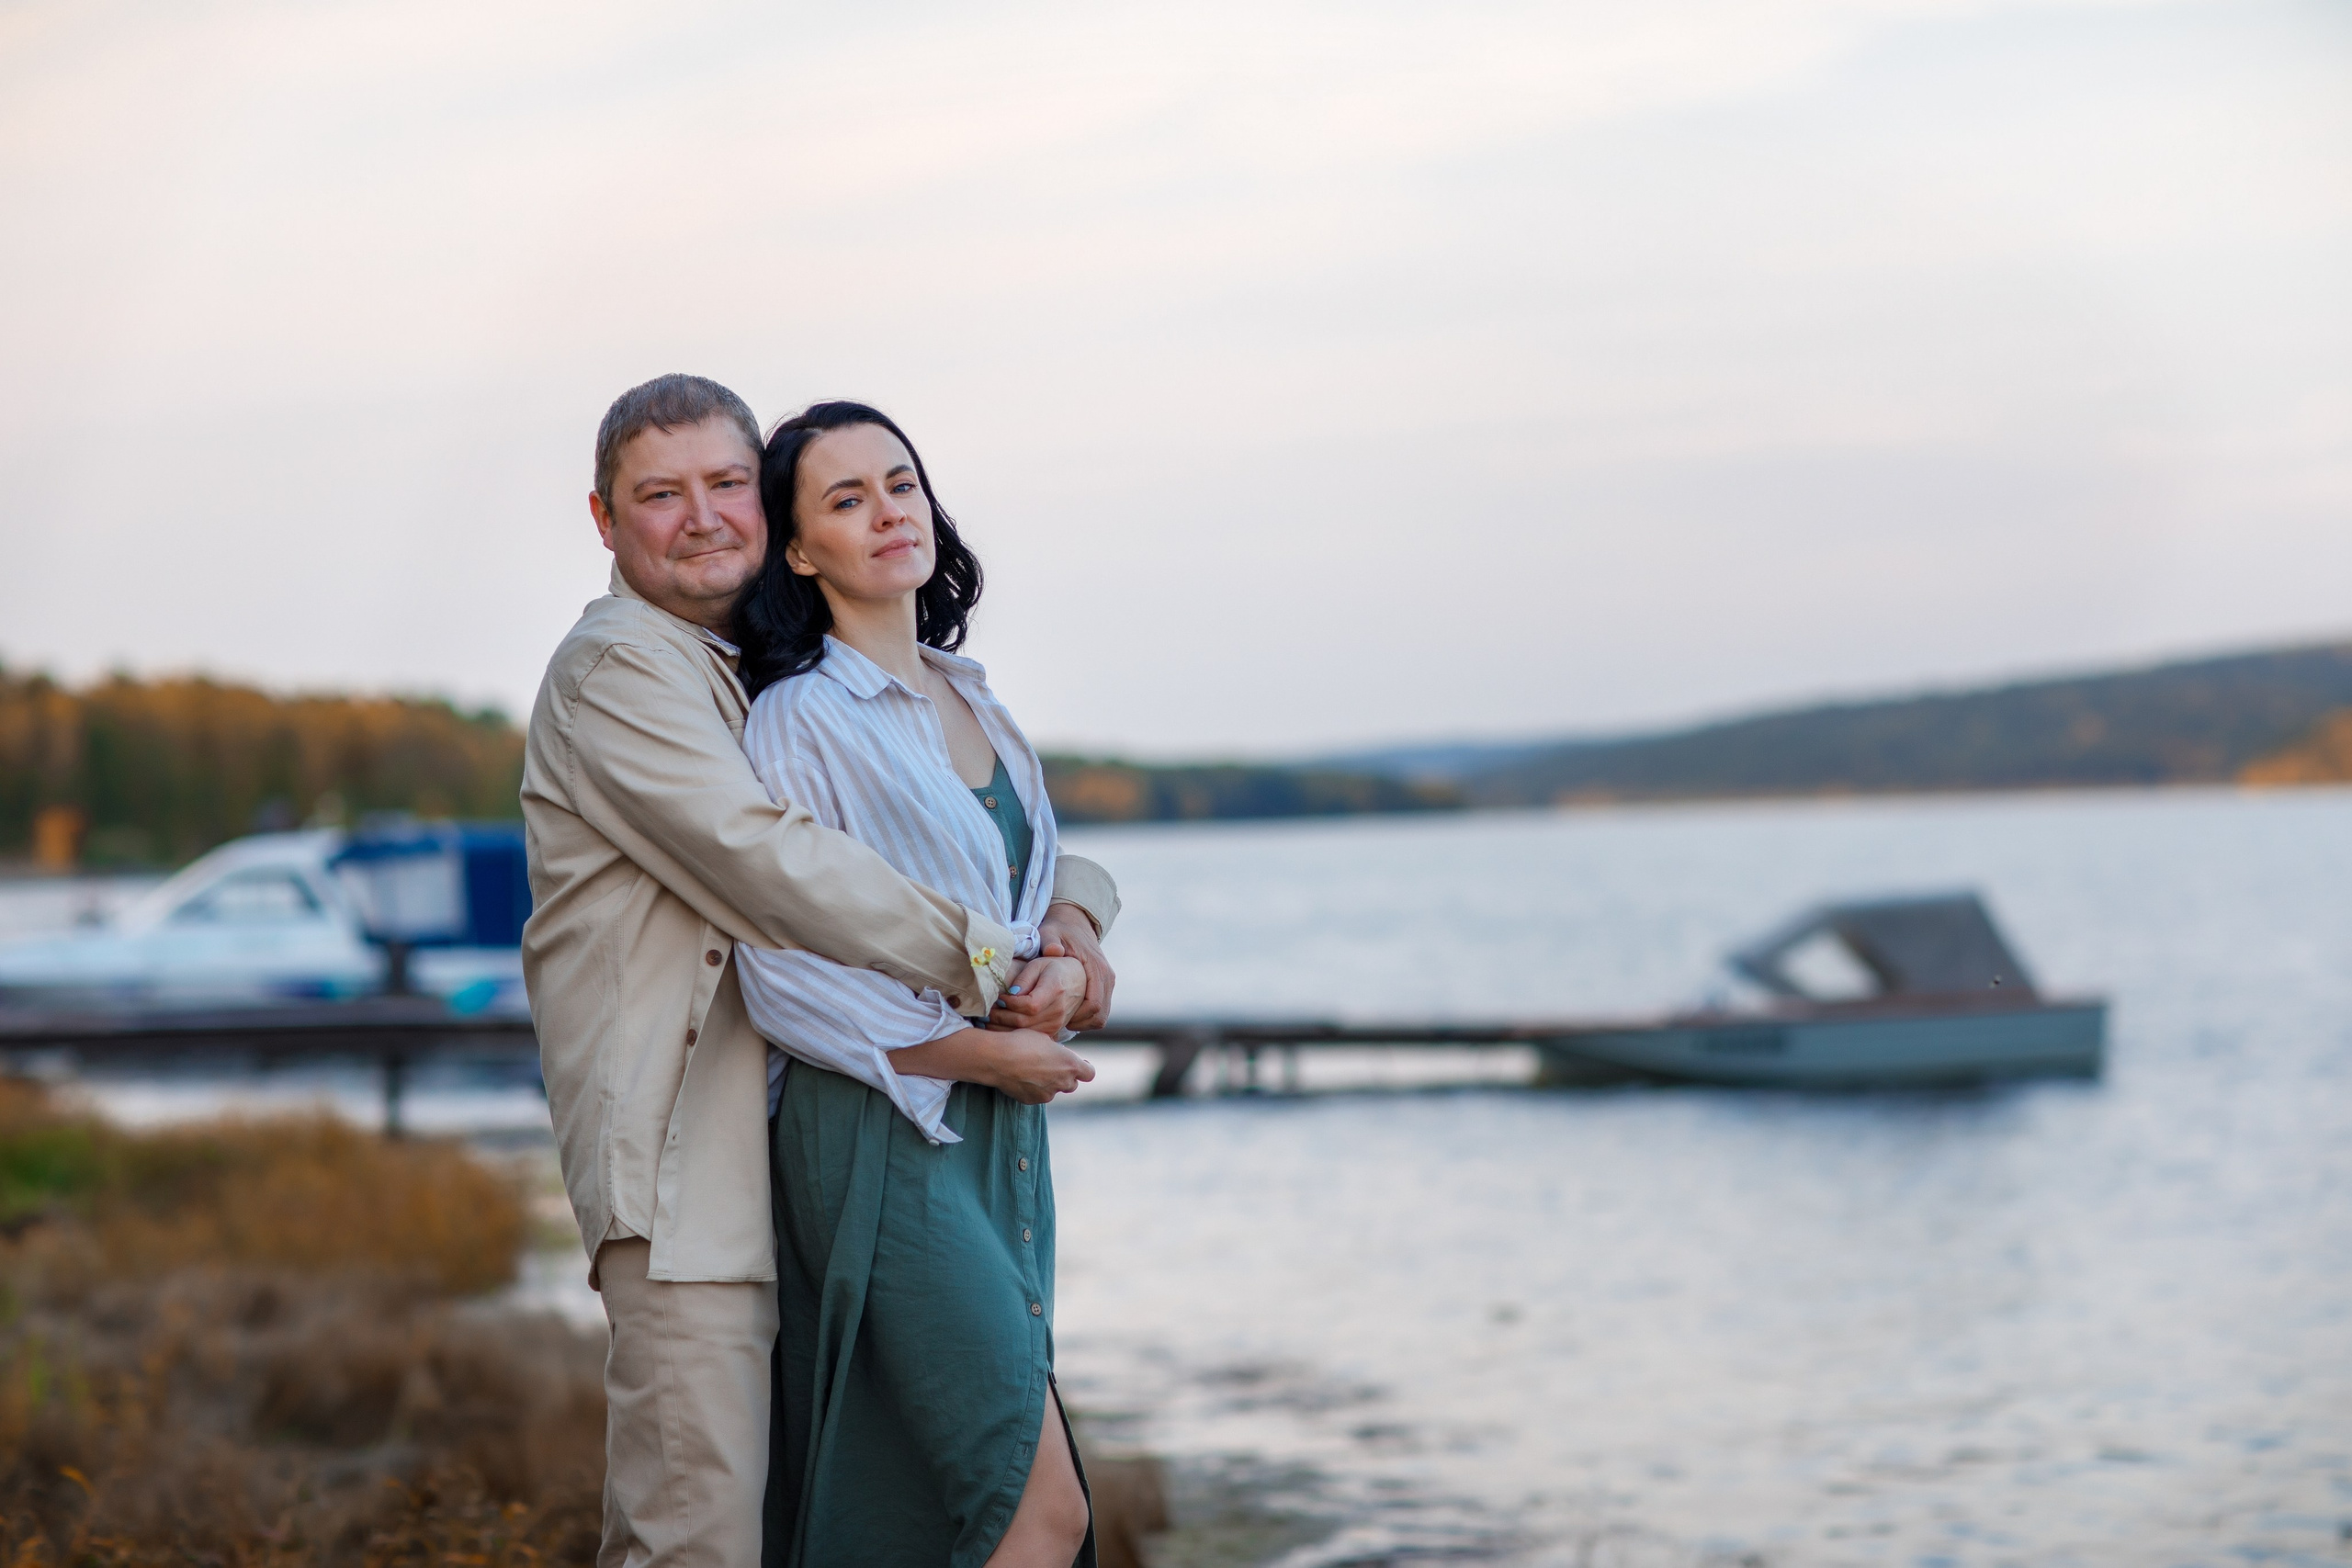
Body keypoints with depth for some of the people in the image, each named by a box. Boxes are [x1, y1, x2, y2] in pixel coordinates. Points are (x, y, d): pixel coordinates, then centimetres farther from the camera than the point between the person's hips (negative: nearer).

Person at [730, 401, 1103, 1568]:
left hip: (1000, 1134, 7)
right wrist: (982, 1051, -14)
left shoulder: (970, 699, 14)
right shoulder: (799, 722, -9)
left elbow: (1048, 874, 19)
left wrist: (1063, 961, -5)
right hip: (887, 1135, -7)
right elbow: (783, 981, -14)